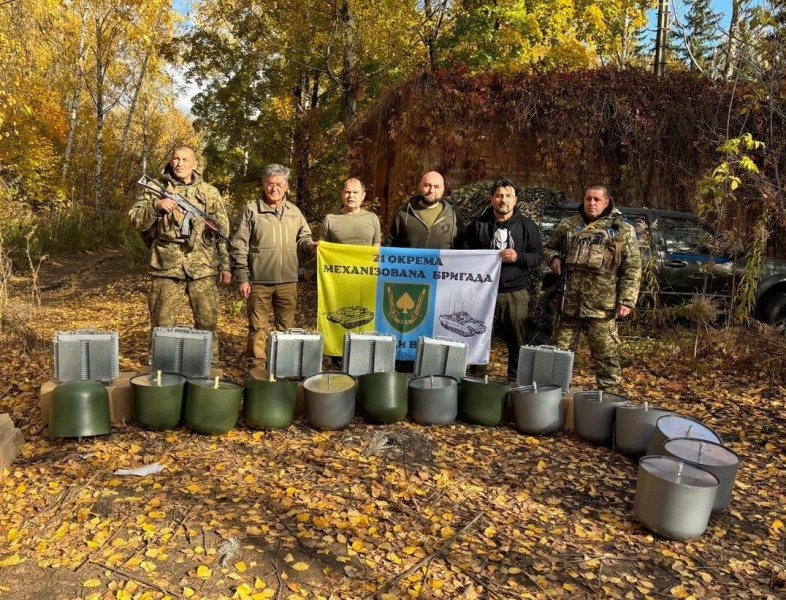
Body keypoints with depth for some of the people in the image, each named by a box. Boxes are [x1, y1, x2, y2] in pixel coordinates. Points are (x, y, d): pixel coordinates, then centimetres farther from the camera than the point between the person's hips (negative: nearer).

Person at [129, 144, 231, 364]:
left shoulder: (210, 193, 9)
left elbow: (222, 231, 9)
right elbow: (136, 221, -1)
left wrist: (225, 264, 4)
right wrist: (155, 206, -19)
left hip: (203, 268, 1)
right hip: (166, 268, -1)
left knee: (207, 321, 5)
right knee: (162, 324, 5)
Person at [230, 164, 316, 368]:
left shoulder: (294, 211, 7)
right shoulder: (251, 209, -4)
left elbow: (302, 237, 17)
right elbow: (238, 246, -4)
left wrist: (311, 244, -8)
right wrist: (243, 278, -8)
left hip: (288, 281, 4)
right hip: (259, 281, -3)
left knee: (286, 326, 13)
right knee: (258, 327, 6)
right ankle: (258, 365, 17)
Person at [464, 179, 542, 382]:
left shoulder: (527, 226, 7)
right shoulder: (477, 224, 7)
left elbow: (537, 257, 2)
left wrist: (518, 257, -16)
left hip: (516, 293, 0)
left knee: (517, 343, 4)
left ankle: (516, 382, 19)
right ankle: (476, 380, 19)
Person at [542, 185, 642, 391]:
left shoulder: (622, 229, 4)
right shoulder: (568, 225, 13)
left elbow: (632, 269, 1)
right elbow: (549, 247, 25)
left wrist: (627, 300, -7)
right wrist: (553, 258, 0)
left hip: (601, 305, -3)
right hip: (568, 302, 3)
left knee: (606, 355, 4)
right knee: (560, 350, 10)